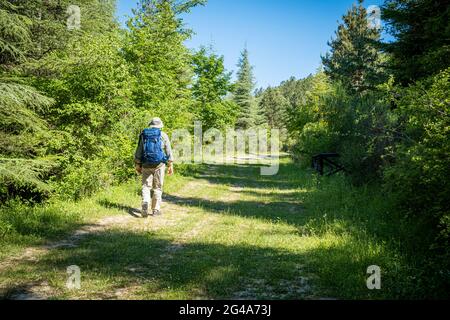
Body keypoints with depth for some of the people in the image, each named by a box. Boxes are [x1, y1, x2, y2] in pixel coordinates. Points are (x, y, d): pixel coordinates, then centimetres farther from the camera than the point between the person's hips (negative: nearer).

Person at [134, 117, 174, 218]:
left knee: (146, 186, 7)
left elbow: (138, 151, 7)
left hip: (146, 165, 1)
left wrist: (138, 165, 12)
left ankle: (145, 202, -19)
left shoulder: (143, 135, 7)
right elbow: (168, 152, 1)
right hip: (159, 164, -1)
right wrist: (170, 165, 6)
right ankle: (155, 210, 11)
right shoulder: (163, 135, 1)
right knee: (157, 187, 8)